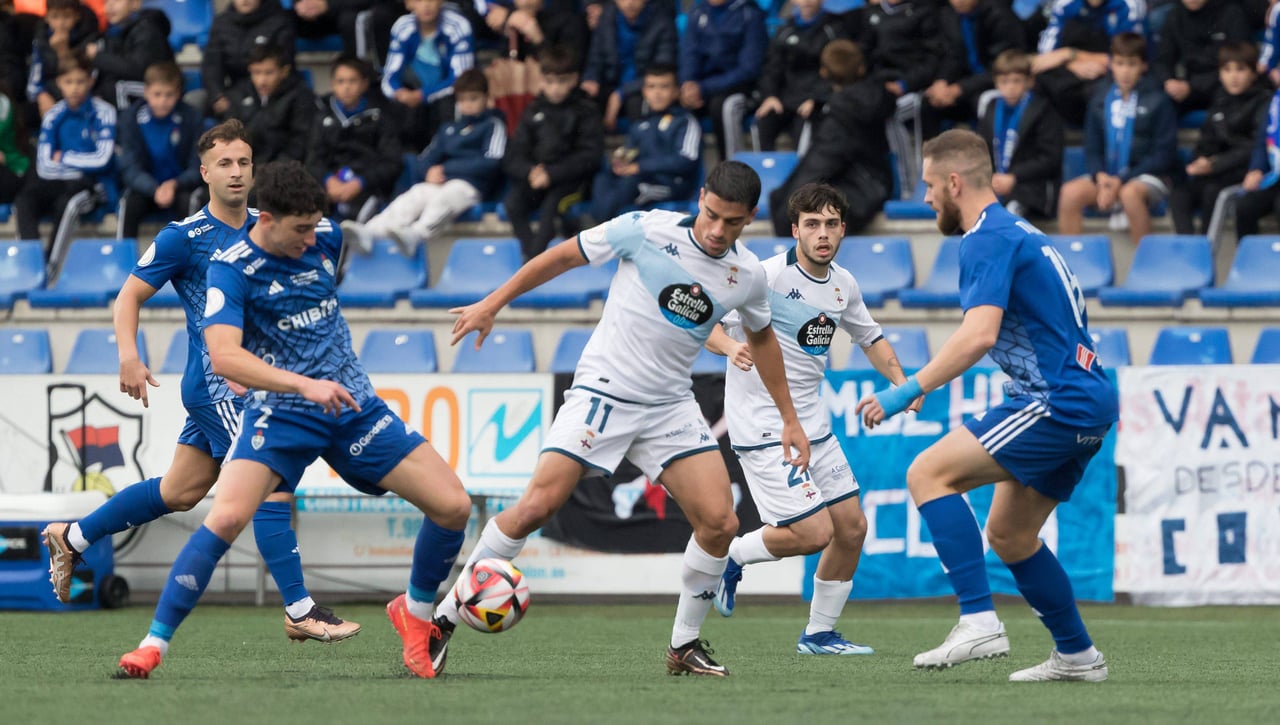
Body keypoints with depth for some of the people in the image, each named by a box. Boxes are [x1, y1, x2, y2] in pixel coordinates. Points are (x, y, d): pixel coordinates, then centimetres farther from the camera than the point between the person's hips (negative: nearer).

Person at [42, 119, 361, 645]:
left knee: (179, 492, 15)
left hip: (252, 381, 8)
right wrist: (129, 357, -22)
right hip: (215, 383, -8)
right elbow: (130, 296, -7)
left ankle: (71, 538, 30)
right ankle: (299, 611, -10)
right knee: (272, 487, -14)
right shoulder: (184, 237, -10)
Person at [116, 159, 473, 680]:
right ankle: (153, 645, -15)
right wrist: (304, 384, -38)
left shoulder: (325, 238, 1)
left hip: (353, 405, 5)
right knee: (226, 519, -26)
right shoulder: (231, 268, -16)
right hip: (280, 415, -5)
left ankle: (415, 612, 22)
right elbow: (223, 356, -30)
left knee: (453, 506, -4)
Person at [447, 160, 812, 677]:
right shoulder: (646, 231, -13)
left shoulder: (748, 276, 0)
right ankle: (443, 616, -3)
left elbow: (761, 337, 21)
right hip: (603, 391, -4)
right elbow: (563, 256, -2)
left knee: (720, 522, -10)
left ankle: (684, 645, 8)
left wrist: (789, 419, 23)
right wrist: (492, 305, -1)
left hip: (671, 406, 4)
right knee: (537, 506, -15)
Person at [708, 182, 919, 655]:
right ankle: (729, 556, 11)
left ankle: (819, 633, 23)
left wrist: (900, 382, 6)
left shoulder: (843, 284, 6)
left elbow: (870, 337, 23)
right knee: (814, 533, -15)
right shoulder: (767, 276, -16)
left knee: (851, 527, 7)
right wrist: (731, 347, -38)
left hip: (812, 423, 8)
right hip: (763, 427, -8)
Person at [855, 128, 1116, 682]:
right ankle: (1077, 656, 25)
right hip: (1088, 404, 10)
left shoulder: (989, 239, -11)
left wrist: (909, 391, -24)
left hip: (1060, 403, -10)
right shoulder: (1017, 232, 21)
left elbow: (980, 334, -25)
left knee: (929, 473, -15)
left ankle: (979, 622, -23)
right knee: (1008, 534, 19)